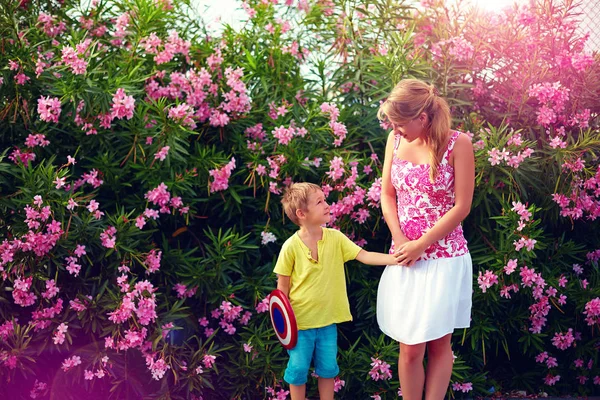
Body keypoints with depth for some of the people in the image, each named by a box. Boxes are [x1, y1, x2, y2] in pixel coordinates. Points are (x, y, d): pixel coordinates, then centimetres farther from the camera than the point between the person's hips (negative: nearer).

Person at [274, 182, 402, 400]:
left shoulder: (335, 238, -6)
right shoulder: (291, 246, -15)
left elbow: (364, 256, -11)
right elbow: (282, 286, -7)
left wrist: (397, 258, -22)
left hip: (327, 319, 3)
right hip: (300, 321, -3)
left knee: (327, 368, 14)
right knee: (298, 369, 7)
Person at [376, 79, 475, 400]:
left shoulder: (458, 144, -12)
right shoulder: (396, 140, 1)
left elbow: (461, 207, -12)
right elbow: (387, 194, 8)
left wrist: (420, 245, -13)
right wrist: (400, 238, -7)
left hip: (444, 257, -3)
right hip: (404, 256, 4)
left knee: (439, 344, 8)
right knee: (410, 348, 4)